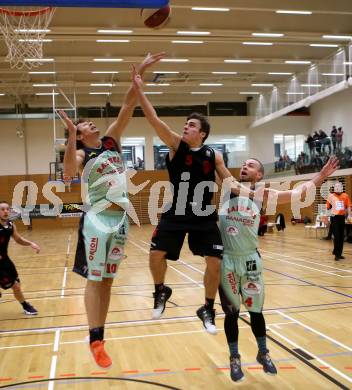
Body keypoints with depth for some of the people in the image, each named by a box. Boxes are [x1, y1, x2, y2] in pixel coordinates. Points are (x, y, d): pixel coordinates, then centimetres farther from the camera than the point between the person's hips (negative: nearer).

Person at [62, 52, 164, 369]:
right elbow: (68, 173, -24)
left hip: (120, 217, 5)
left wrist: (139, 74, -3)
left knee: (108, 280, 9)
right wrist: (71, 136, -28)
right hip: (97, 218, -5)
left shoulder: (112, 140, 11)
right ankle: (95, 341, 5)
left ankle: (99, 339, 18)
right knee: (94, 280, -3)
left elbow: (128, 107, 3)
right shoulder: (80, 154, -1)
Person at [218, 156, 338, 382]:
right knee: (231, 312, 10)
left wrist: (322, 175, -1)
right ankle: (235, 358, 28)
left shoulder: (262, 195, 2)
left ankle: (263, 353, 36)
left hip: (250, 260, 0)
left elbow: (298, 193, 2)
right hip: (226, 259, 0)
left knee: (256, 310, 13)